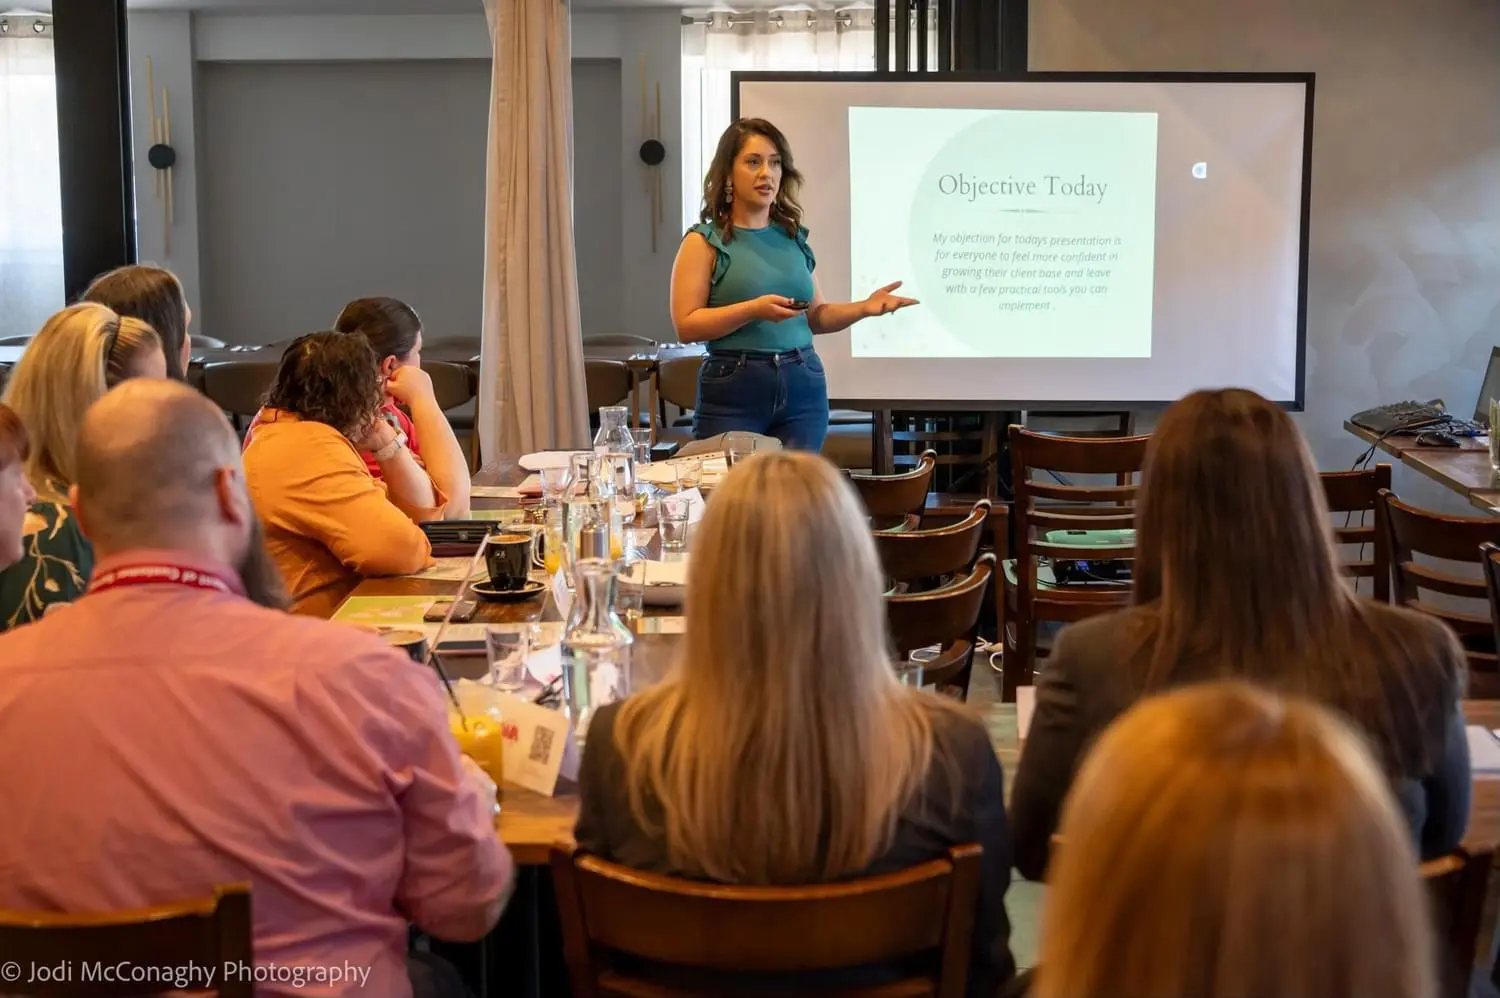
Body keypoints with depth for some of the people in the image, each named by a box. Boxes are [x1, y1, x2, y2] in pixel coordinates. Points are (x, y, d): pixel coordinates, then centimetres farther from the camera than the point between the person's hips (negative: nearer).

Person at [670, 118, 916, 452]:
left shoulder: (794, 237, 12)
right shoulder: (705, 242, -2)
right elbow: (686, 326, -10)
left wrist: (864, 307, 2)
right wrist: (754, 309, -20)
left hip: (804, 387, 4)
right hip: (733, 389, -4)